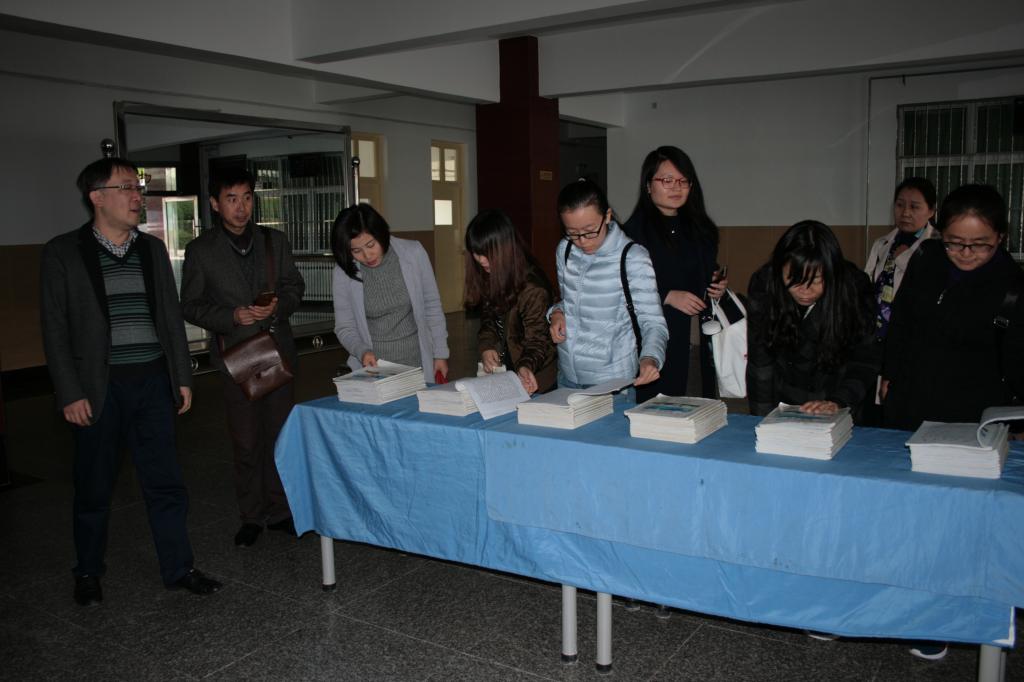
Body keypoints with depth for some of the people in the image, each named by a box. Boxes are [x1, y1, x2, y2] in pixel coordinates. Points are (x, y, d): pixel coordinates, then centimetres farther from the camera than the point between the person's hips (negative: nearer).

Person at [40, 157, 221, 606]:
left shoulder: (152, 249, 9)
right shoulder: (63, 252, -3)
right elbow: (55, 328, -4)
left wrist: (182, 377, 9)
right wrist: (69, 393, -10)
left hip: (153, 382, 3)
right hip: (99, 387, -3)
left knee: (165, 483, 7)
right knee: (94, 487, 10)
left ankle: (178, 567, 19)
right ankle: (88, 573, 29)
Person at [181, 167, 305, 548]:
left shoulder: (274, 241, 6)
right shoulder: (200, 250, -1)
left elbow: (294, 286, 11)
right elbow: (191, 305, 1)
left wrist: (278, 305, -10)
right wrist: (232, 316, -15)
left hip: (276, 350, 2)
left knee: (280, 435, 7)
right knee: (246, 442, 5)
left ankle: (280, 511, 20)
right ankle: (252, 516, 18)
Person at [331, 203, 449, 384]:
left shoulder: (413, 253, -7)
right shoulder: (344, 271, -7)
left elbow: (432, 306, 2)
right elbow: (344, 327, 1)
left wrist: (441, 354, 2)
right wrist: (362, 351, -18)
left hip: (418, 363, 0)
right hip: (373, 368, 0)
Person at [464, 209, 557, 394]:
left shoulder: (532, 288, -23)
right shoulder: (487, 280, -1)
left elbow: (537, 340, -20)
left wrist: (526, 366, -40)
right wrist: (486, 348, -13)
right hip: (498, 374, 7)